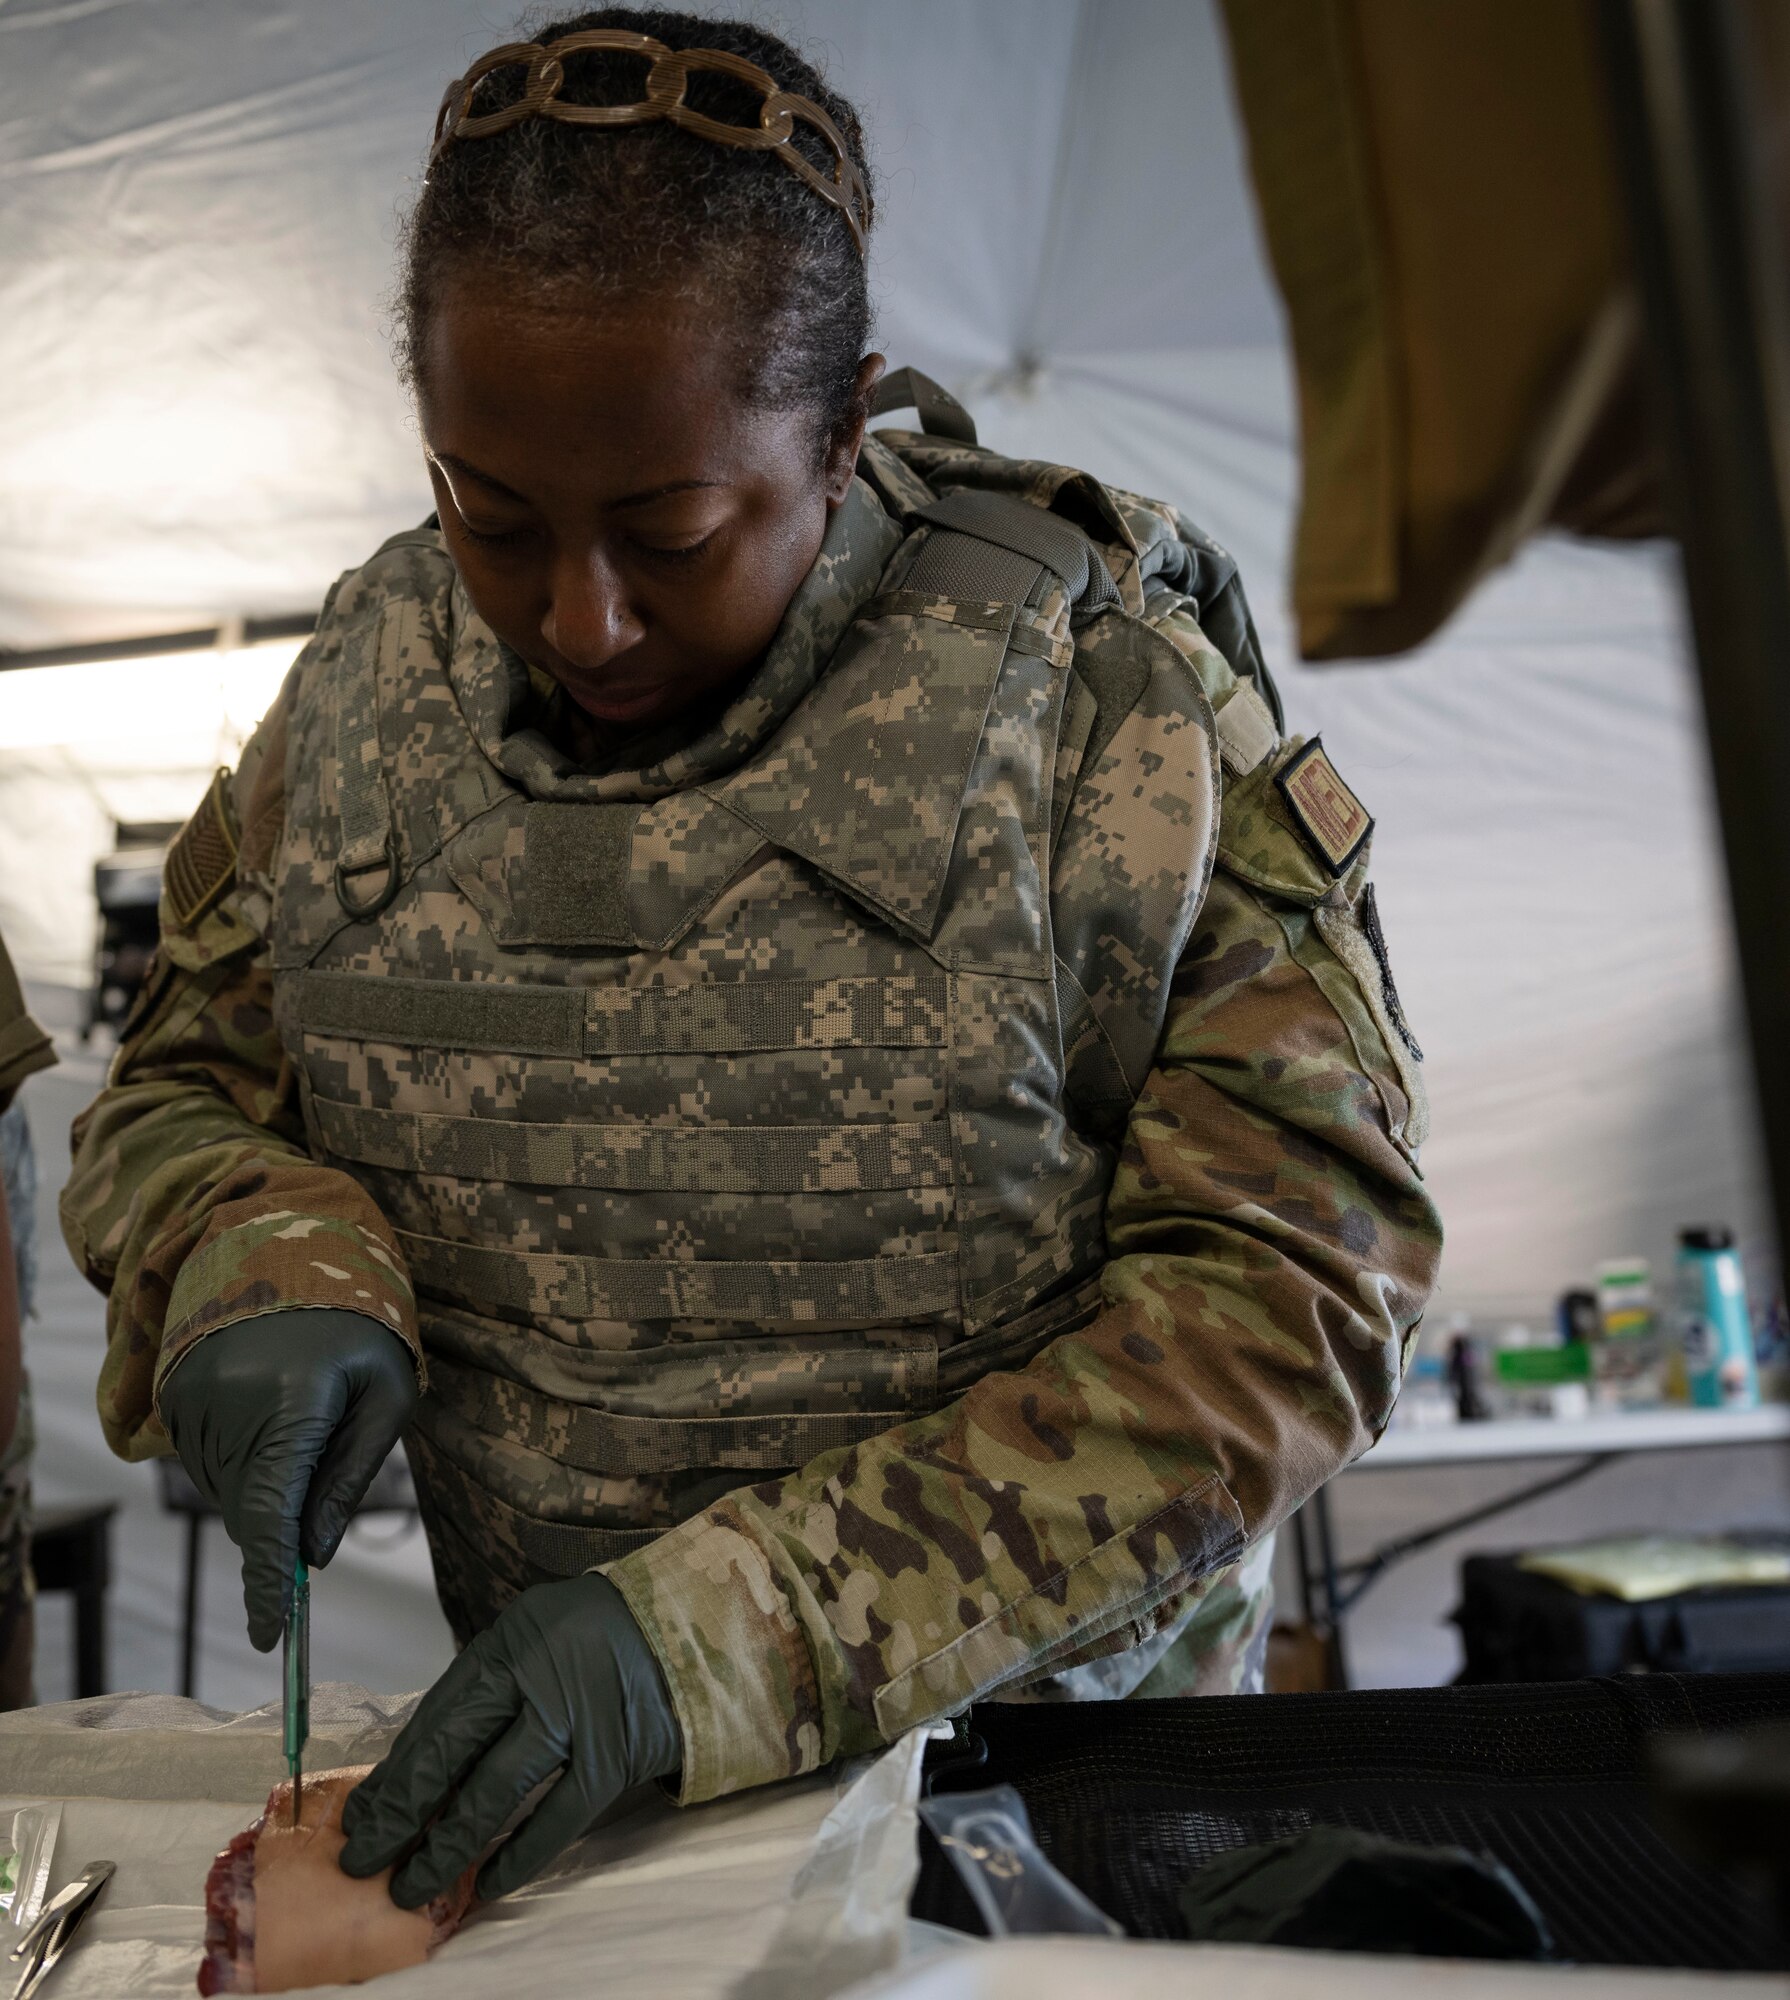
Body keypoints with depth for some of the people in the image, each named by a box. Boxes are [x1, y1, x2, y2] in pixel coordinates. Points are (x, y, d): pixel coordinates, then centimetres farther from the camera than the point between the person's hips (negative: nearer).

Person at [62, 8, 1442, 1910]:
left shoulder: (1114, 711, -19)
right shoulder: (368, 680, -6)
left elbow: (1286, 1301, -21)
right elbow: (176, 1085, 5)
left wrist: (733, 1625, -29)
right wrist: (265, 1270, -20)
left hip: (1042, 1737, -2)